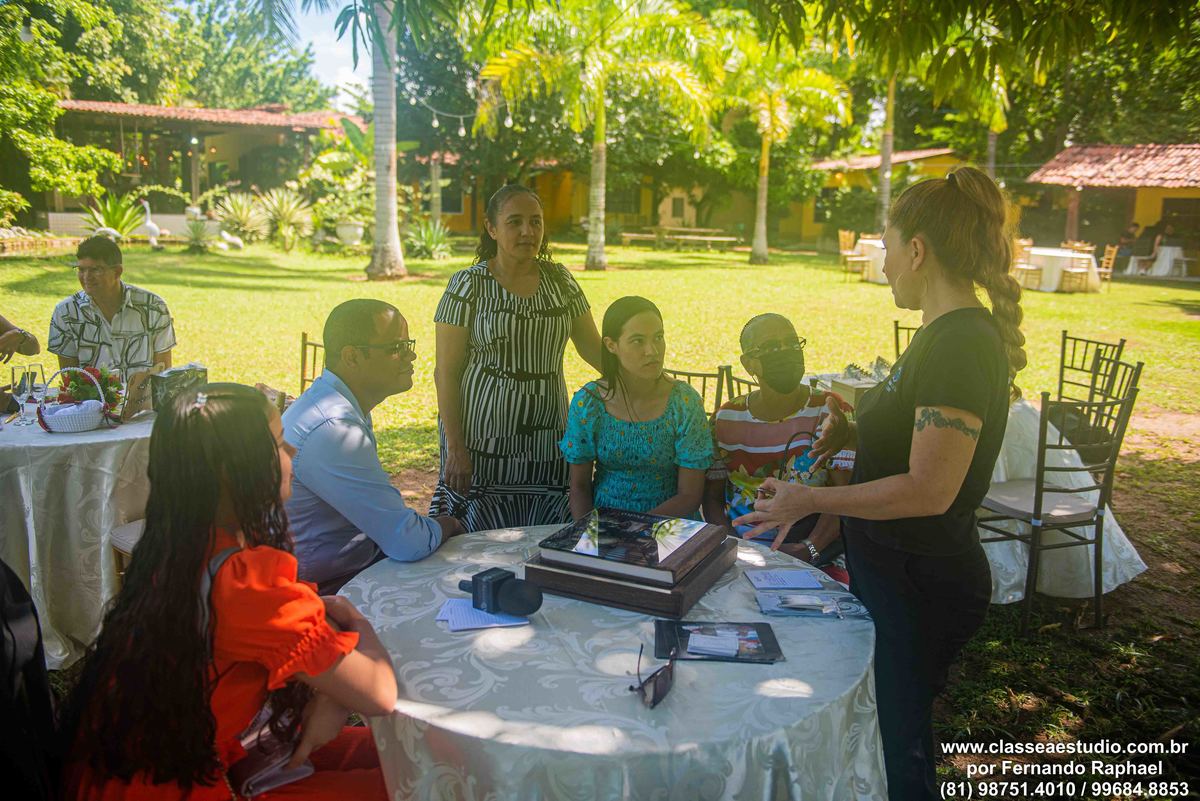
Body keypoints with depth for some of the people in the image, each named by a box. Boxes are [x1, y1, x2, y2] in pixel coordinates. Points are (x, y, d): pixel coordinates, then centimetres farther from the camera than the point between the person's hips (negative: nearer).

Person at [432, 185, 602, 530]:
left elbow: (593, 347, 11)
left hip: (547, 441, 4)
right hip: (483, 440, -3)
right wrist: (455, 449, -10)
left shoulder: (559, 279, 8)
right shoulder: (469, 284, -4)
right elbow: (446, 372, -5)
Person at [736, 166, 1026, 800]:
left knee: (896, 744, 9)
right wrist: (857, 435, 4)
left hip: (920, 586, -9)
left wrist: (810, 500, -21)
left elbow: (929, 489, -28)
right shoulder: (948, 333, 7)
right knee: (892, 731, 24)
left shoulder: (961, 344, -24)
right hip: (894, 574, 10)